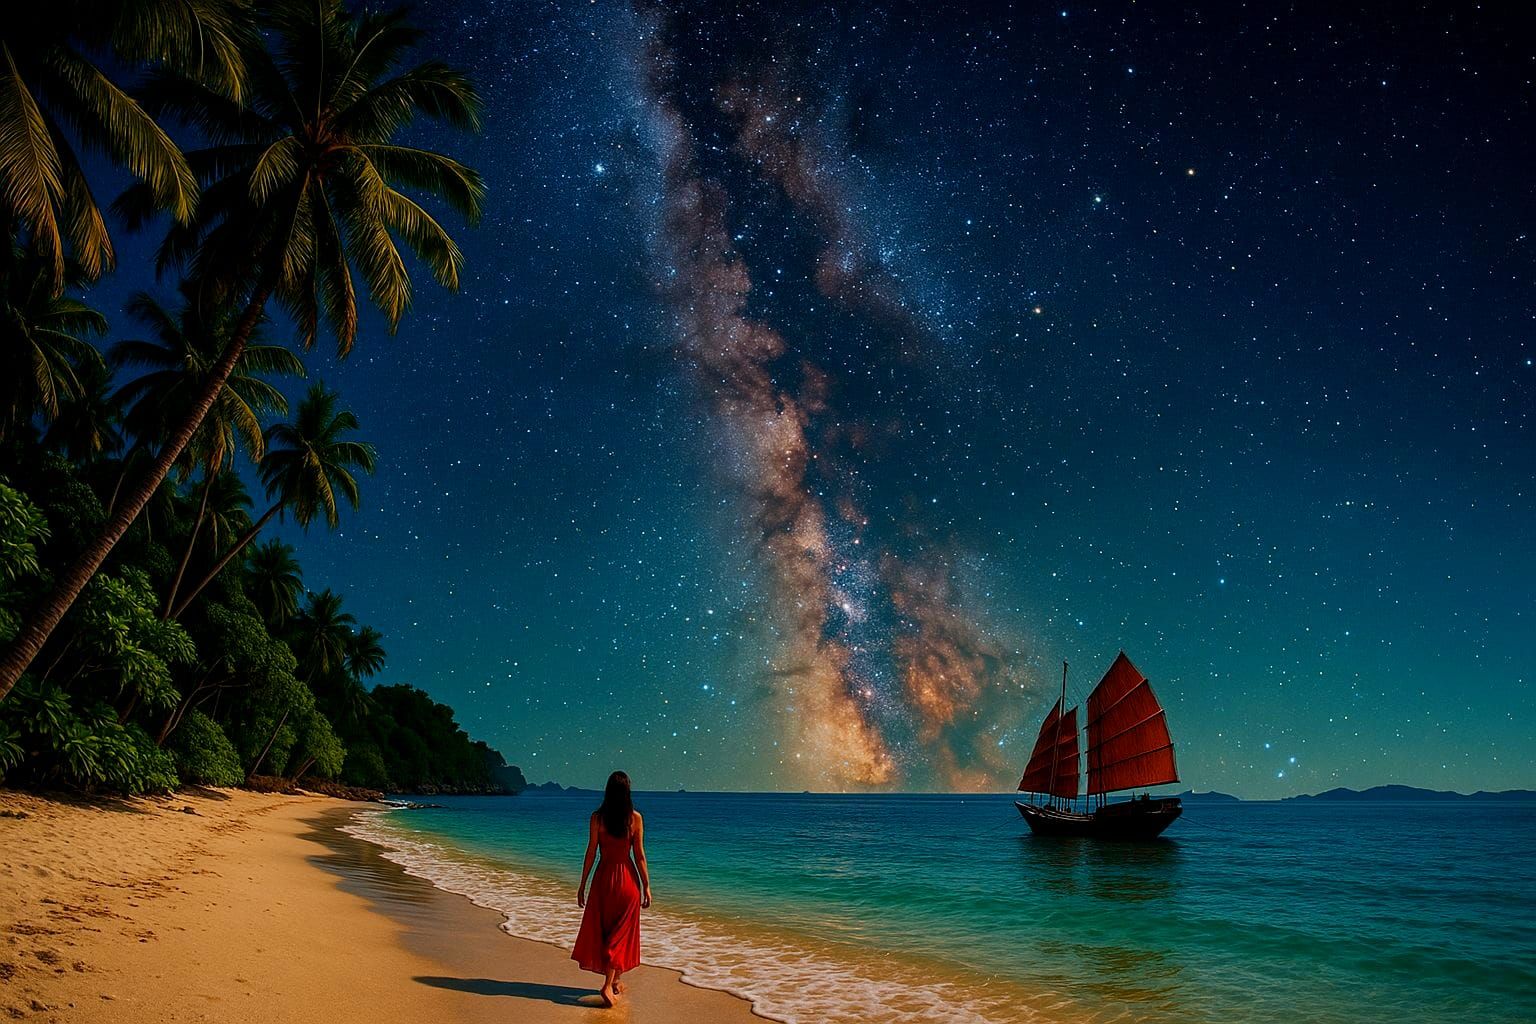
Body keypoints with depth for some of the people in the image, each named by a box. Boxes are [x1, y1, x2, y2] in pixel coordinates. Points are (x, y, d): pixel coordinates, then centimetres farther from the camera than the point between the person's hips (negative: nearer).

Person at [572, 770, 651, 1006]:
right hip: (628, 879, -1)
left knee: (602, 930, 17)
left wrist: (582, 884, 4)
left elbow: (591, 852, -5)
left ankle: (615, 980, 25)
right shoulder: (635, 818, -8)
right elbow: (639, 855, -6)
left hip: (604, 877, 1)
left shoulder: (597, 817, -7)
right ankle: (609, 984, 0)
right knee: (621, 933, 10)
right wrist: (646, 886, 2)